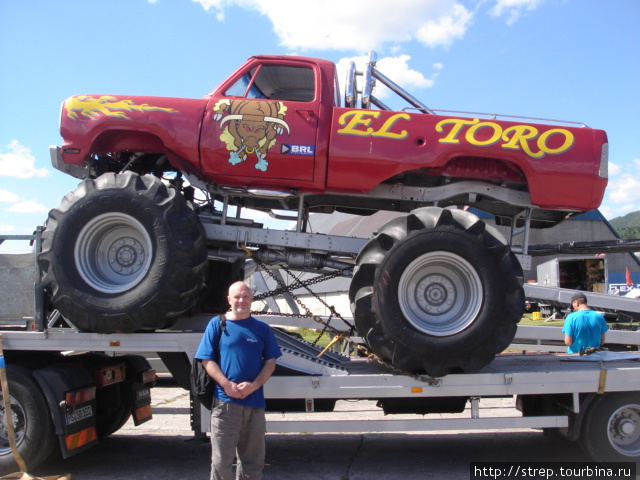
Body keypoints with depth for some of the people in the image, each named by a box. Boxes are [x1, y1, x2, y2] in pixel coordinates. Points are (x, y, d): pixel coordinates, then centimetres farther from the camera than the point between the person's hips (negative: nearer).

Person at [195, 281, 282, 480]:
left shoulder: (262, 328, 9)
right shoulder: (217, 324, 4)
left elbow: (270, 362, 6)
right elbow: (207, 361, -1)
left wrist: (253, 386, -10)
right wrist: (227, 385, -14)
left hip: (255, 401, 3)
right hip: (225, 401, -2)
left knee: (253, 459, 11)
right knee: (221, 459, 0)